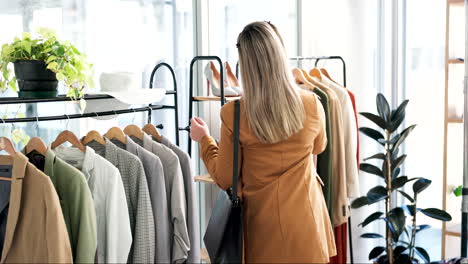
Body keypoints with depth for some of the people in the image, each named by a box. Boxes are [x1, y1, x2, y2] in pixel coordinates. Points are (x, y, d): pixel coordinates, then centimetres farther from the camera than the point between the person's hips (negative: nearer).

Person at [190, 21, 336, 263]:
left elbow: (225, 179, -4)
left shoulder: (234, 113, -15)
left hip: (264, 226, -1)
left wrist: (204, 139, 10)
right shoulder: (311, 104, -8)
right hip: (306, 223, 2)